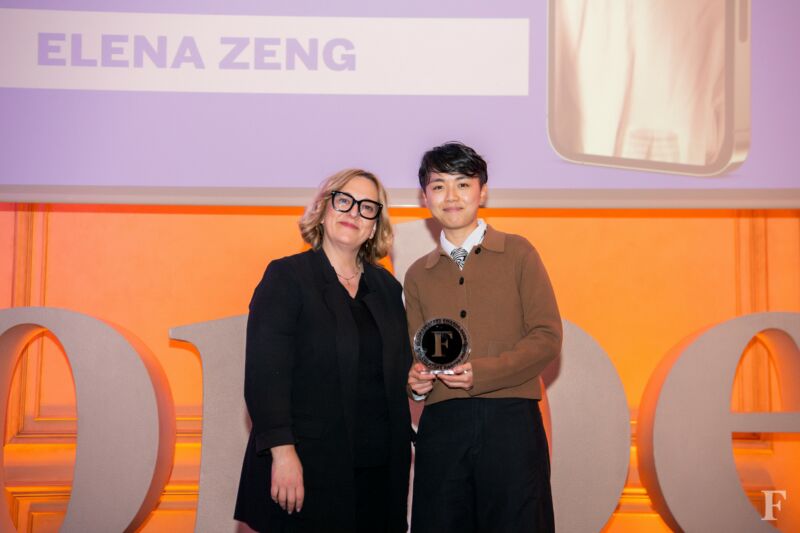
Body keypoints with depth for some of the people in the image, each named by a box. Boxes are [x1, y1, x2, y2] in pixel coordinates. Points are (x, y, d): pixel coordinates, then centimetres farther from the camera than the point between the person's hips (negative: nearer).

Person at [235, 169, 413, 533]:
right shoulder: (286, 277, -4)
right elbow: (265, 374, -12)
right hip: (310, 466, -5)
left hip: (380, 469, 5)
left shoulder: (387, 287, 12)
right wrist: (283, 452, -19)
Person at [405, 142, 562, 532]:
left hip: (510, 422, -2)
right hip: (441, 424, 3)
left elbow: (547, 338, -2)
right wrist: (416, 379, -5)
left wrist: (481, 372, -14)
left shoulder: (517, 253, 5)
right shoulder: (418, 274, 15)